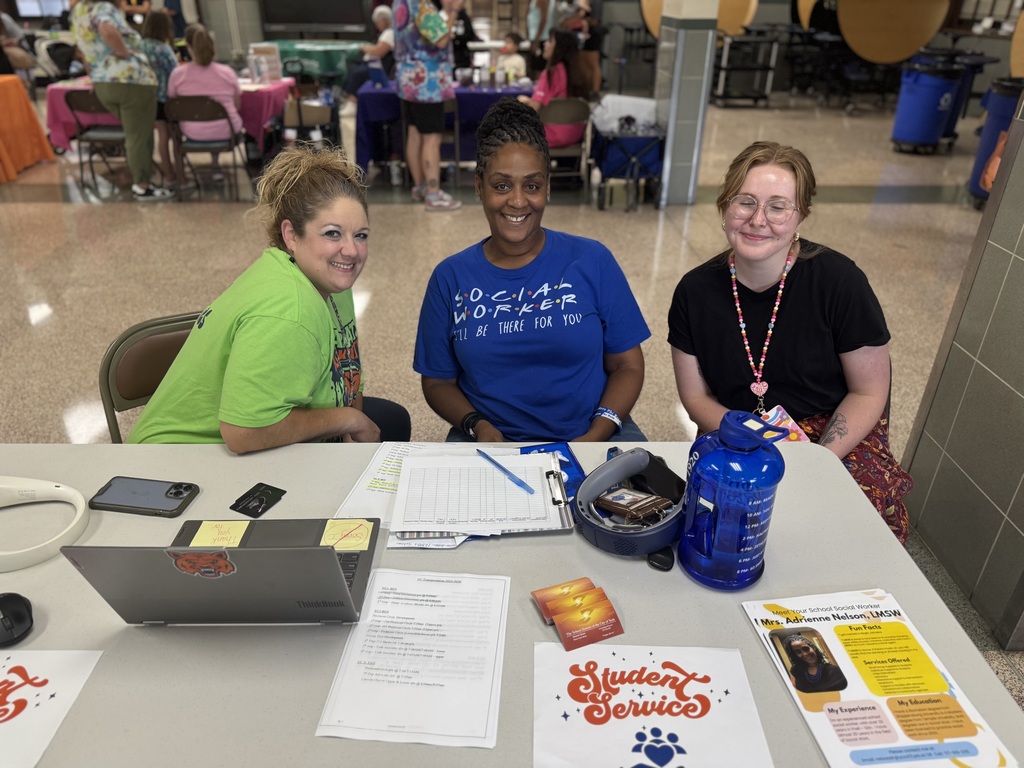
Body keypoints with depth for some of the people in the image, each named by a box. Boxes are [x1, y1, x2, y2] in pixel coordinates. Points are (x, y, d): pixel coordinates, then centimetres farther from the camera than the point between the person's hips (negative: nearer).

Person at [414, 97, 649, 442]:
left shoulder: (592, 261, 0)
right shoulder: (451, 277, 3)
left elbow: (627, 365, 2)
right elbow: (438, 381, 8)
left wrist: (595, 436, -12)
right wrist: (477, 426, -11)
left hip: (589, 434, 0)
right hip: (491, 440, 1)